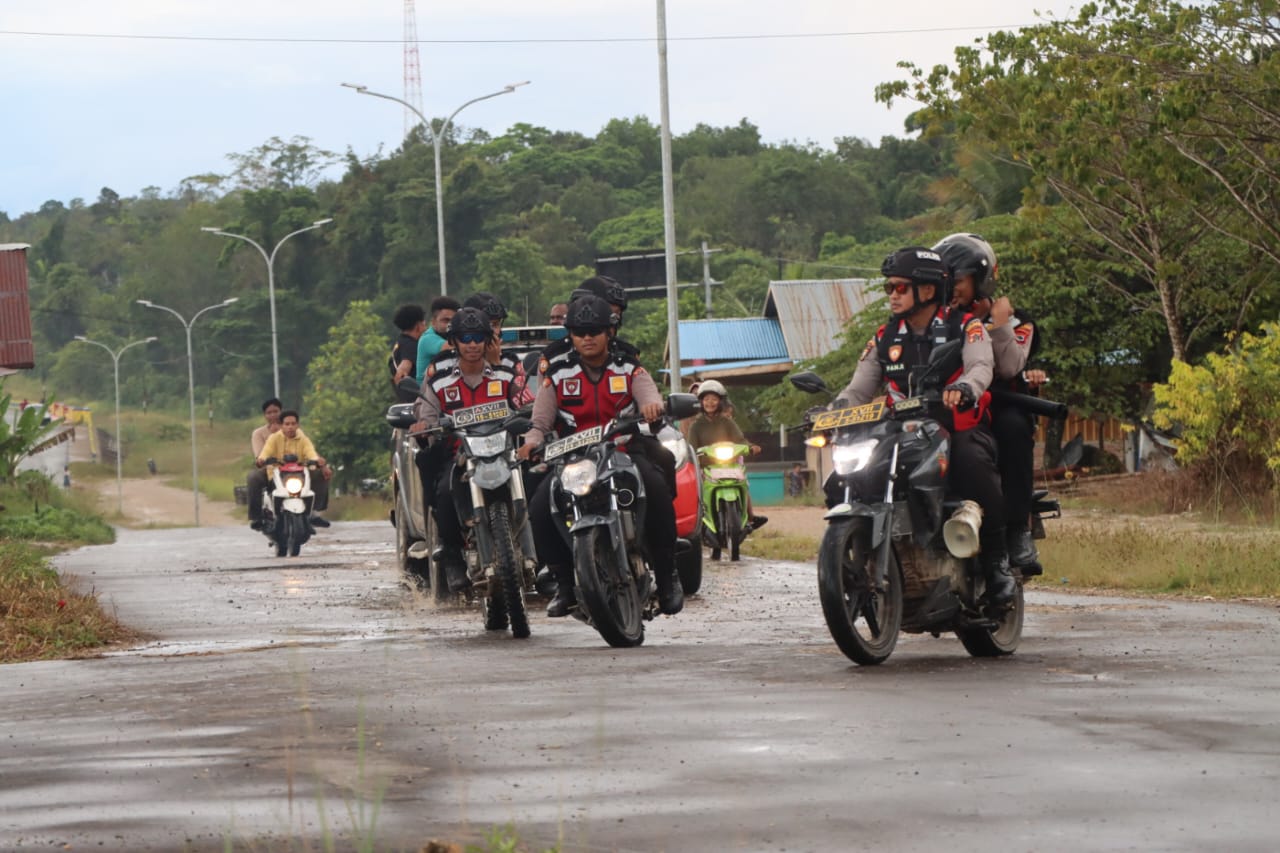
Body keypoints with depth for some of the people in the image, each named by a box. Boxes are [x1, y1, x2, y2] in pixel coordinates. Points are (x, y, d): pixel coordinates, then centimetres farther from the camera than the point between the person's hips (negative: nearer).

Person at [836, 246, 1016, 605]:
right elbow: (857, 390, 8)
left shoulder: (966, 327, 1)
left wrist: (963, 388, -42)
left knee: (973, 463, -40)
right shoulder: (885, 339, 15)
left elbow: (981, 367, -18)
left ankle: (997, 558, -27)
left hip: (962, 431, -4)